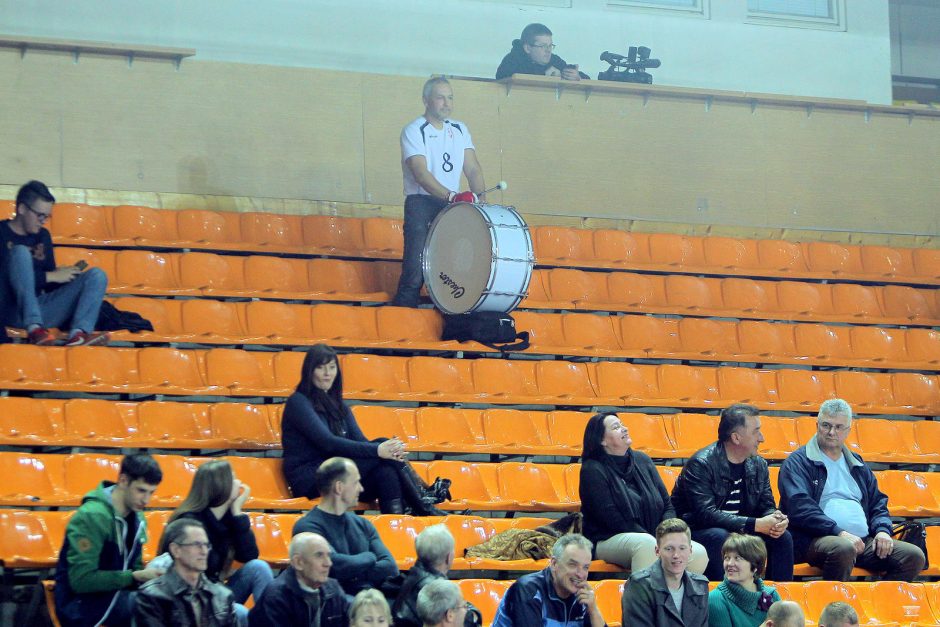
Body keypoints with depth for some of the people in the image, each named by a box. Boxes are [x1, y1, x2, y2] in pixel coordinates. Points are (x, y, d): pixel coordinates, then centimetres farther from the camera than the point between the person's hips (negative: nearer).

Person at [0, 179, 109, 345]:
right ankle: (34, 329, -42)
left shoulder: (42, 236, 18)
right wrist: (51, 276, -14)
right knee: (20, 251, -27)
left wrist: (65, 276, -3)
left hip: (40, 310, 6)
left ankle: (78, 332, -37)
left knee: (96, 275, -7)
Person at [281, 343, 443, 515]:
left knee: (386, 471, -25)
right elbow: (327, 442, -17)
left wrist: (391, 450, -17)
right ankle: (424, 508, -23)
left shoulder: (337, 404, 20)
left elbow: (360, 441, 7)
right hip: (309, 479, -7)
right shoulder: (298, 402, -4)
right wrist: (376, 450, -26)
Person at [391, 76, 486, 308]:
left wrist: (480, 200, -12)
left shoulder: (460, 130, 13)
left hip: (452, 205, 5)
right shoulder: (414, 131, -5)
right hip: (421, 204, -5)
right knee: (416, 270, -16)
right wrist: (452, 196, -29)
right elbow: (421, 174, -18)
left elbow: (472, 169, 7)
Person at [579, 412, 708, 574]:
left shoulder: (642, 460, 15)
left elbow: (667, 506, 15)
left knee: (699, 553, -22)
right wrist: (657, 544, -16)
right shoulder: (592, 470, -4)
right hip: (609, 541, -6)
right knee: (645, 543, -40)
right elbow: (612, 519, -11)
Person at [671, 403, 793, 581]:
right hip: (696, 532, -7)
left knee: (782, 537, -12)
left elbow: (767, 506, 7)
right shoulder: (701, 464, -18)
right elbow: (706, 514, -28)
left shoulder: (758, 465, 6)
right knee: (718, 536, -37)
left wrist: (775, 519, -20)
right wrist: (755, 525, -31)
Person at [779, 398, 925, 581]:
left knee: (914, 556, -13)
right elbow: (799, 508, -9)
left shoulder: (857, 465, 26)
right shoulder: (798, 462, 5)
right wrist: (839, 532, -18)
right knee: (844, 549, -40)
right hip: (815, 540, -6)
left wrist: (882, 530, 4)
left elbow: (878, 503, 28)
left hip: (864, 542, 6)